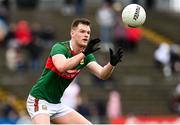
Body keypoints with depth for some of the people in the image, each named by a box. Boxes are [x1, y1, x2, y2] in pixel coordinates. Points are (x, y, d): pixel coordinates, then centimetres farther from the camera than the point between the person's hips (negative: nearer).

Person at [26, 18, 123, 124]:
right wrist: (84, 53, -45)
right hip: (39, 100, -8)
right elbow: (61, 67, -38)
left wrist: (112, 63, -31)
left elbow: (102, 74, -10)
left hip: (57, 104, 8)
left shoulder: (86, 56, 3)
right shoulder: (59, 47, -16)